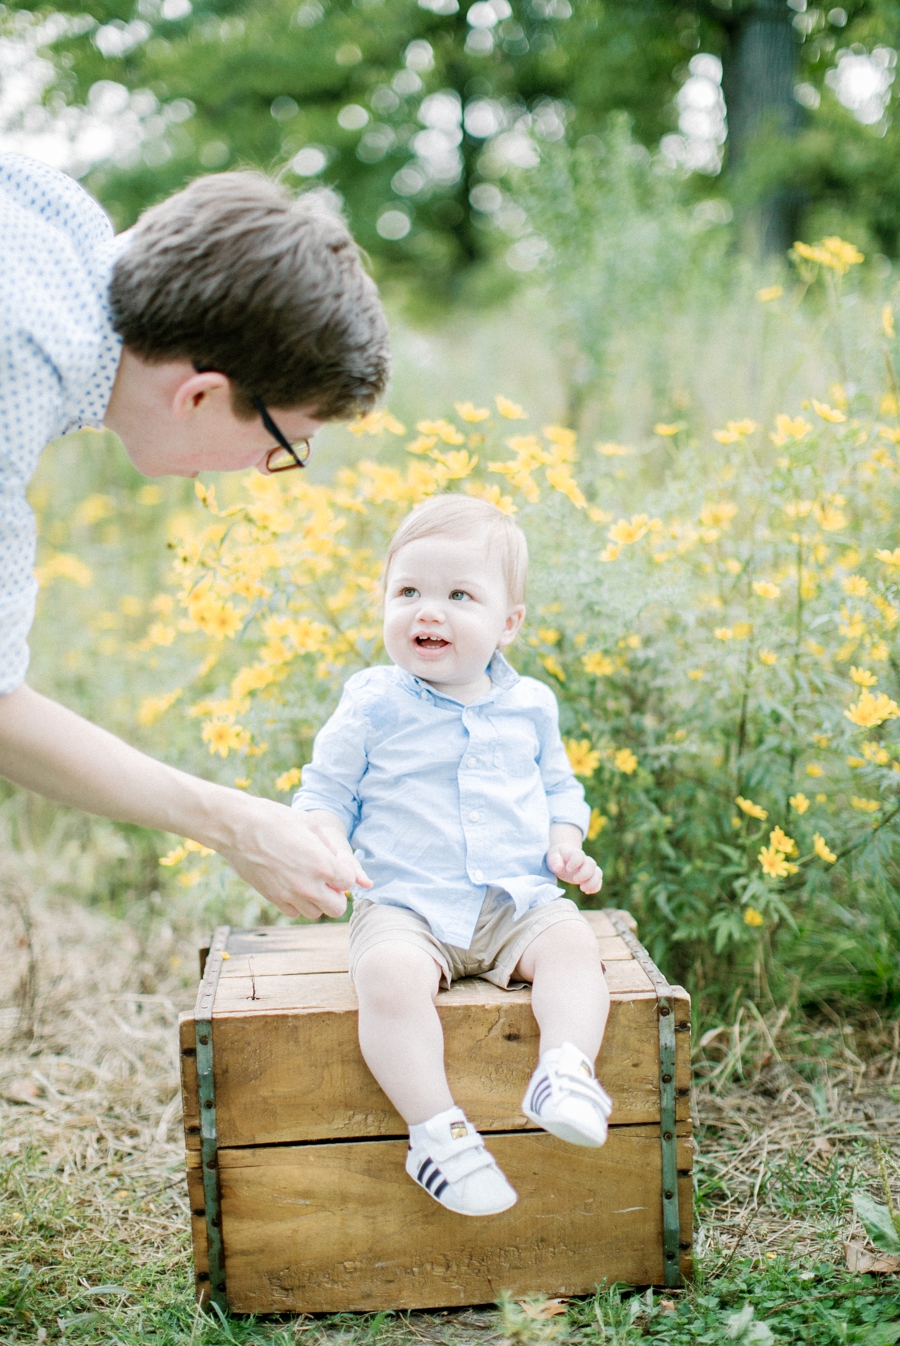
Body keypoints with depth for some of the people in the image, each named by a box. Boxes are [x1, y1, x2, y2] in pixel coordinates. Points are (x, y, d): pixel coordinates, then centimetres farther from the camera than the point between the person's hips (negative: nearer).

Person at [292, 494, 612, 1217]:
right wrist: (331, 851, -13)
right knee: (390, 973, -33)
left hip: (520, 900, 3)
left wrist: (566, 844, 3)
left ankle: (568, 1068, -30)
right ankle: (436, 1127, -29)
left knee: (574, 943, -26)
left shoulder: (530, 706, 10)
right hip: (406, 906, -3)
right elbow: (325, 791, 7)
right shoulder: (373, 704, 2)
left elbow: (560, 789, 23)